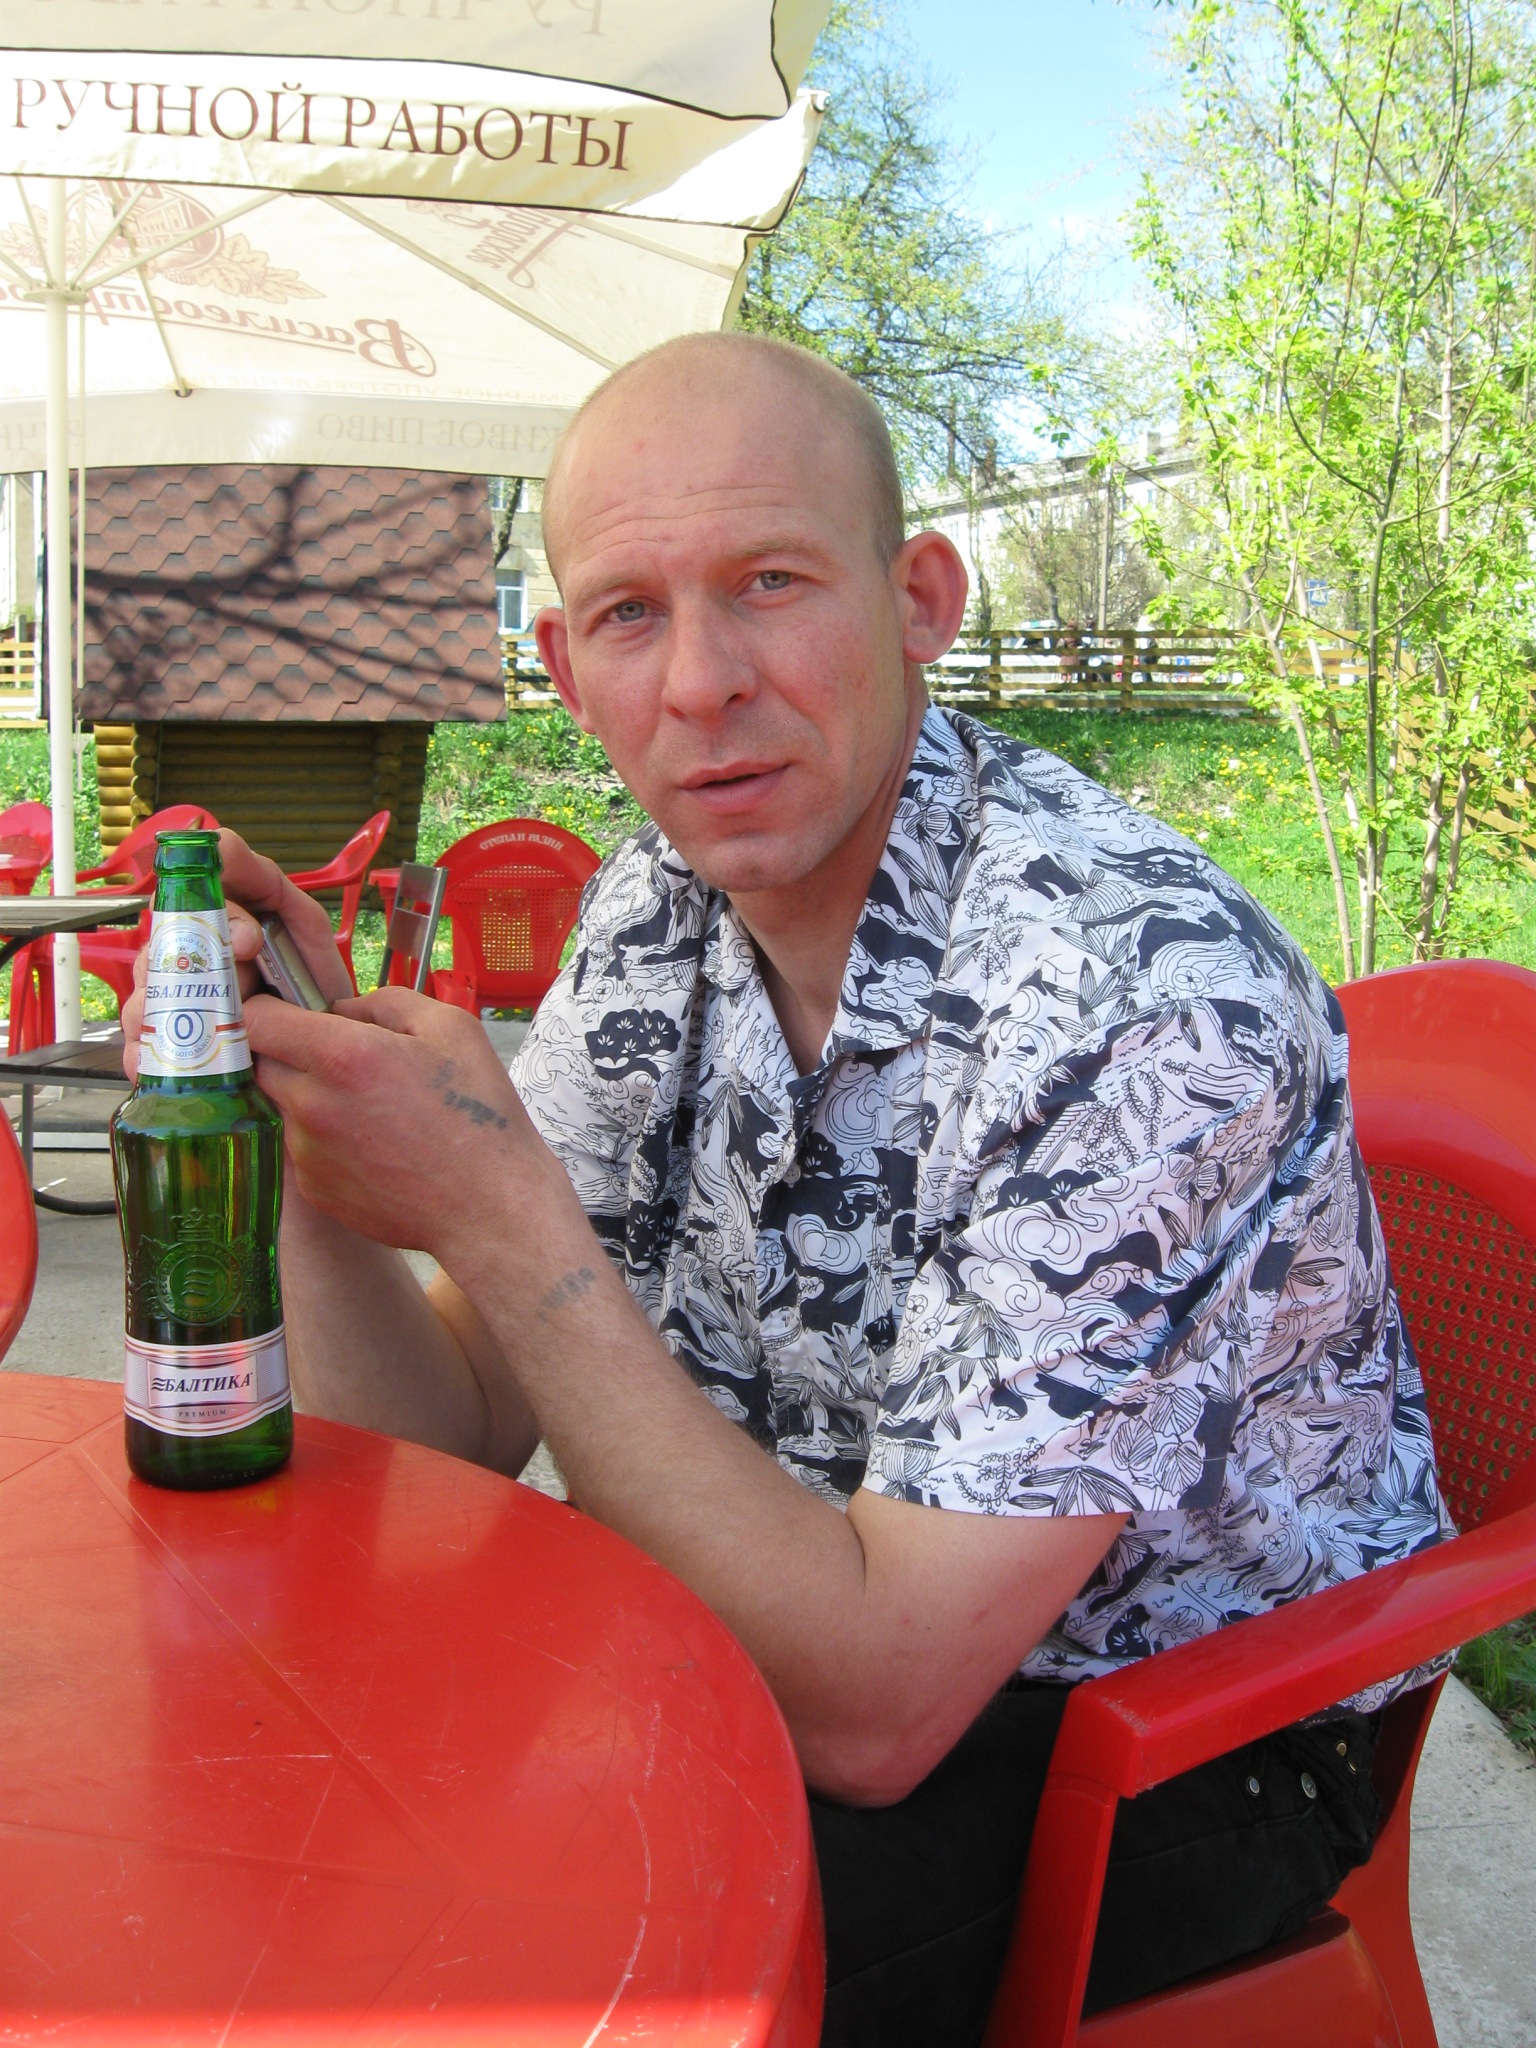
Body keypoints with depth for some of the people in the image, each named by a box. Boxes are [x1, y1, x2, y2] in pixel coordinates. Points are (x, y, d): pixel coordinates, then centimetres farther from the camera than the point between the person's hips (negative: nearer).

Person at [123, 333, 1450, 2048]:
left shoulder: (1142, 987, -29)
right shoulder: (660, 914, -6)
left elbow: (870, 1709, -29)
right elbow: (445, 1440, -4)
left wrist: (493, 1211, -32)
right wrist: (307, 1133, -21)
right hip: (833, 1622, 6)